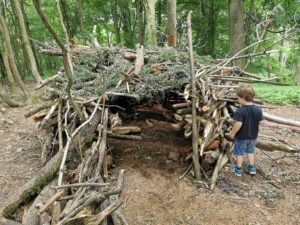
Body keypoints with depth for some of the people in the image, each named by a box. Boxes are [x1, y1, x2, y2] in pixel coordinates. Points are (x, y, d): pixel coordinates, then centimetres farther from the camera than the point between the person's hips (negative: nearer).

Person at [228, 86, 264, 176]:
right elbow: (261, 122, -4)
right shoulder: (258, 109, -11)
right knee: (250, 151, 25)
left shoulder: (240, 111, -27)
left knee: (239, 153, 13)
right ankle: (252, 168, 34)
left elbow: (238, 124, -31)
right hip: (253, 136, 5)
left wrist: (232, 133, -16)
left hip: (241, 136, -5)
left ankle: (238, 169, 27)